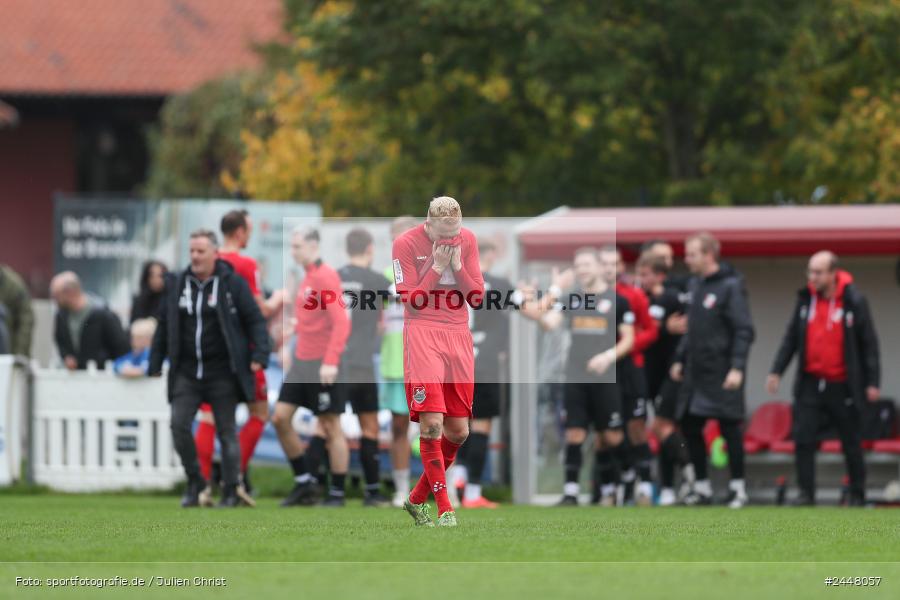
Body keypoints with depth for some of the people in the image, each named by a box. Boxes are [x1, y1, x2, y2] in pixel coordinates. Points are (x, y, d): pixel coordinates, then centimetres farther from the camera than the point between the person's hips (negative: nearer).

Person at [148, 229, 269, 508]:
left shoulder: (233, 284, -3)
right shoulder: (177, 286, 8)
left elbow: (255, 320, -1)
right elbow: (164, 326, 15)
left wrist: (259, 356, -11)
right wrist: (155, 364, 13)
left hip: (221, 373, -3)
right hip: (187, 373, 3)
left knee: (226, 431, 2)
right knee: (179, 425, -8)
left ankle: (231, 490, 10)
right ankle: (194, 480, 10)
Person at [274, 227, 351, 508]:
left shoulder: (326, 276, -13)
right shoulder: (306, 277, 14)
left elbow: (341, 322, -20)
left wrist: (330, 362, -25)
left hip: (322, 366, -9)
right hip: (301, 363, 9)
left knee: (331, 427, -2)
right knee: (280, 418, 3)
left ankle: (337, 494, 4)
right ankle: (304, 484, 11)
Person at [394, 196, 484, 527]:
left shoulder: (467, 240, 7)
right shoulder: (406, 243, -6)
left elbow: (477, 298, 6)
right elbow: (410, 301, -8)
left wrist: (457, 265, -8)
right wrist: (438, 266, -14)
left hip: (458, 337, 5)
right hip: (422, 335, -5)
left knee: (458, 431, 3)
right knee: (431, 424, -16)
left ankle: (417, 499, 20)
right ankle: (445, 509, -12)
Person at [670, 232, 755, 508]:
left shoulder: (730, 286, -11)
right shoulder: (694, 285, 13)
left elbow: (744, 331, -14)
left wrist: (737, 367, -21)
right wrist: (680, 359, 17)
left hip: (722, 375, -8)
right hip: (696, 372, 8)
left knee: (730, 429, -2)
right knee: (690, 428, 7)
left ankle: (737, 488, 6)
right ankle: (702, 487, 16)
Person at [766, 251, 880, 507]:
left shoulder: (854, 303, -7)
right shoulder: (805, 300, 4)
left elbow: (869, 343, -5)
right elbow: (791, 339, 9)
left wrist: (872, 382, -8)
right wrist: (777, 370, 2)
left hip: (843, 386, -3)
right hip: (810, 383, 3)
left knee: (851, 444, 7)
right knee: (803, 439, -6)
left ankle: (857, 495, 19)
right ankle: (806, 493, 0)